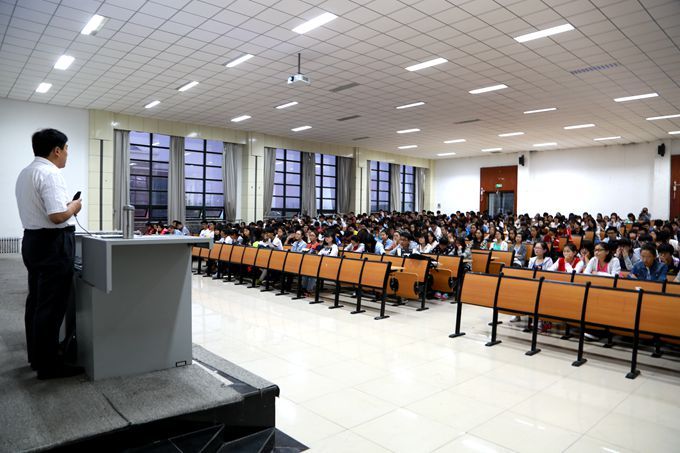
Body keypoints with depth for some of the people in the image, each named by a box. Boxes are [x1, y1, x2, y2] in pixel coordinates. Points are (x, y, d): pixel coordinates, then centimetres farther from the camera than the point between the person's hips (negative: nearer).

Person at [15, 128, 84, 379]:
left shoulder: (25, 173, 13)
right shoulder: (51, 174, -18)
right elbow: (58, 216, -26)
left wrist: (65, 205, 15)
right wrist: (74, 206, -8)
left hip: (32, 239, 10)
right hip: (53, 244, -10)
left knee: (36, 301, 17)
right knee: (51, 306, -3)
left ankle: (36, 356, 29)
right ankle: (48, 365, 5)